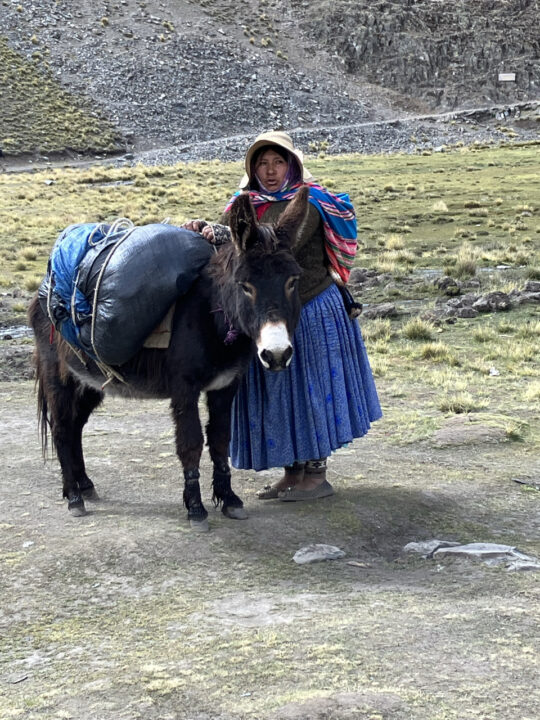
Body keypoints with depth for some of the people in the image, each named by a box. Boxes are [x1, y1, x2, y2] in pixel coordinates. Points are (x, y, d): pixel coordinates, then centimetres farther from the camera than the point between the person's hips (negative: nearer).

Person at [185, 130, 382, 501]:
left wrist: (226, 235, -36)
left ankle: (316, 474, 12)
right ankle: (293, 472, 23)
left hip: (311, 310, -6)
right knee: (278, 391, 11)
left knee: (310, 387, 2)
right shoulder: (245, 205, 7)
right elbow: (223, 232, 4)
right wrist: (203, 227, -18)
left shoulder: (306, 204, -13)